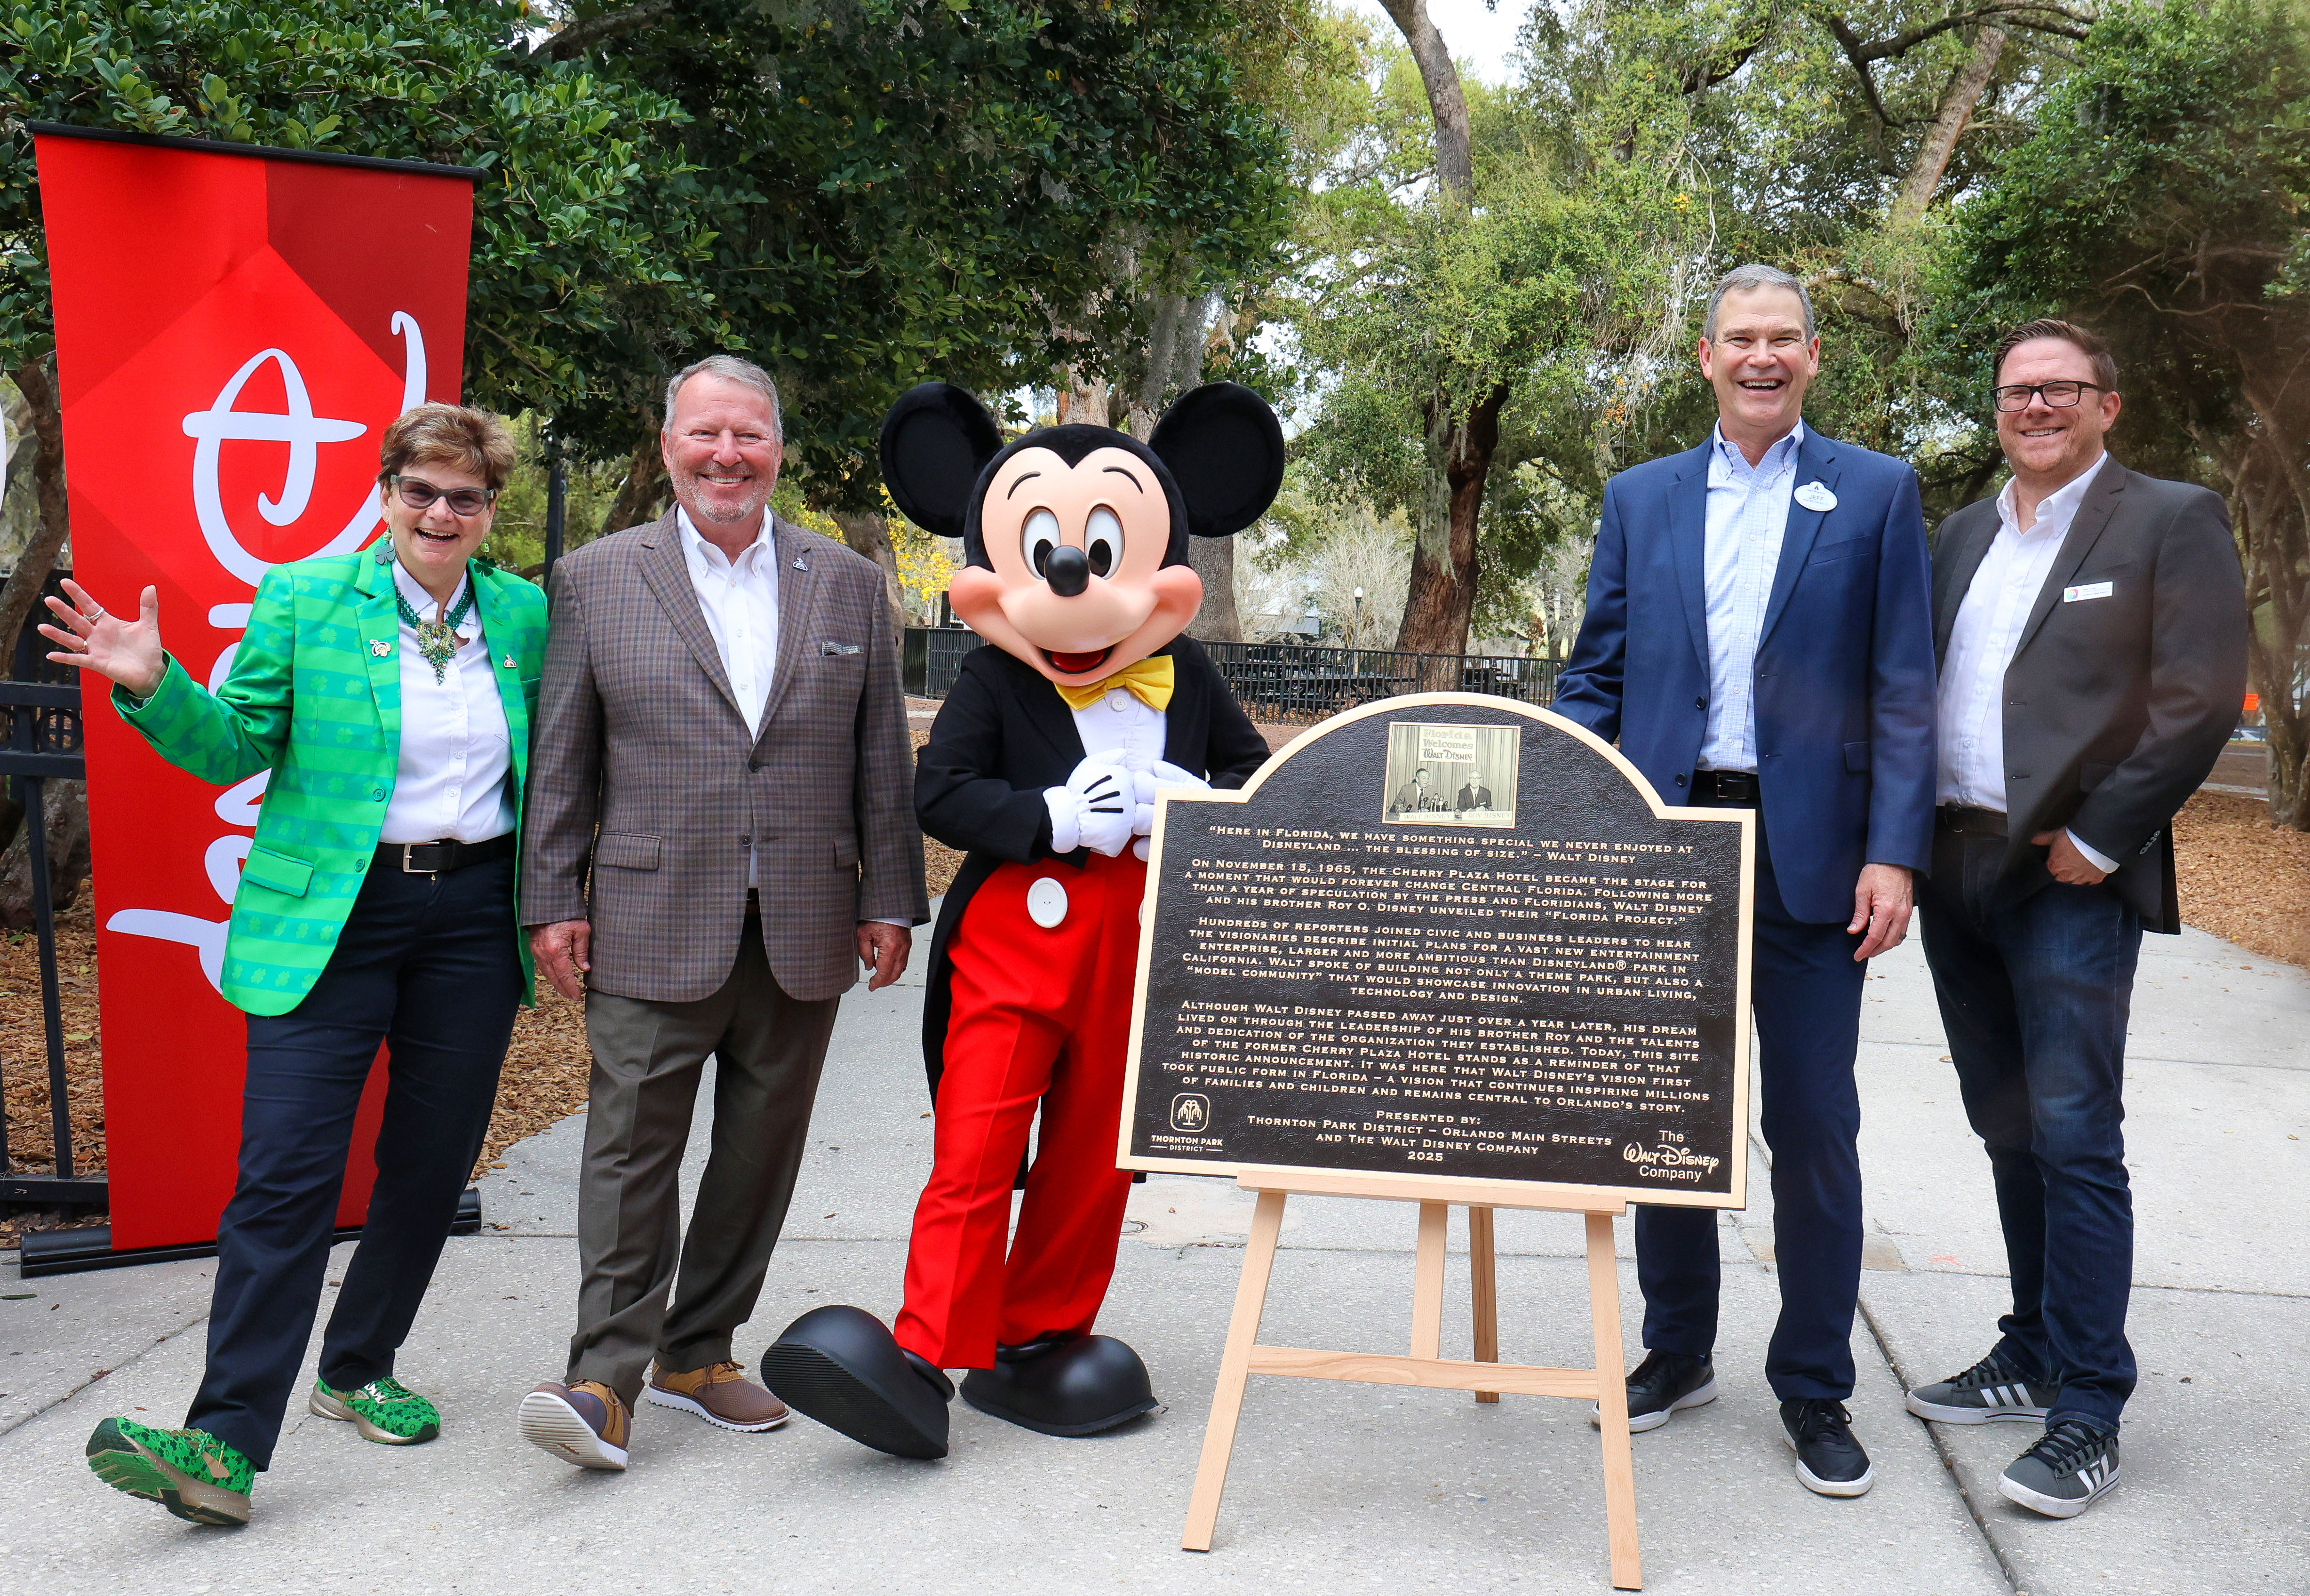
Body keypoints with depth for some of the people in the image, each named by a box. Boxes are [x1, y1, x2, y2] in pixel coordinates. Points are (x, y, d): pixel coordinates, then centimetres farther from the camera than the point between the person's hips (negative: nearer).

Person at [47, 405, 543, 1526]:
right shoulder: (303, 596, -1)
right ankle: (227, 1444, -6)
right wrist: (154, 687, -17)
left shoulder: (525, 614, 7)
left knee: (432, 1162, 11)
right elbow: (237, 747, 0)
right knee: (286, 1175, -9)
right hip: (330, 917, -3)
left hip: (474, 916, 4)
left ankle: (358, 1371, 32)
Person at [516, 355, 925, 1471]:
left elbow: (881, 761, 9)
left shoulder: (850, 584, 9)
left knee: (761, 1151, 9)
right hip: (652, 925, -2)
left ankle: (699, 1351, 24)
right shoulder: (595, 579, 5)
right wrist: (554, 899, 0)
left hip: (803, 933, 3)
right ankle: (606, 1376, 2)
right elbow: (562, 758, 5)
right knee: (631, 1147, -4)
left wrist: (890, 899, 5)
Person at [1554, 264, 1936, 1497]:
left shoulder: (1877, 493, 5)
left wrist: (1894, 853, -9)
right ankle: (1677, 1352, 28)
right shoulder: (1639, 500, 11)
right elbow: (1594, 677, 10)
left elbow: (1903, 690, 0)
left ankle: (1813, 1386, 18)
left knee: (1813, 1128, 4)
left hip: (1809, 852, -2)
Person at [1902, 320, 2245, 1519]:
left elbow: (2198, 701, -9)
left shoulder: (2172, 521, -1)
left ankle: (2087, 1410, 2)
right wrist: (1908, 841, 5)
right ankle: (2034, 1357, 26)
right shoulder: (1962, 535, 17)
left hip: (2070, 879, -6)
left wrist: (2097, 840, -13)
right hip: (1956, 873, 6)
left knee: (2073, 1138, -7)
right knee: (2010, 1132, 13)